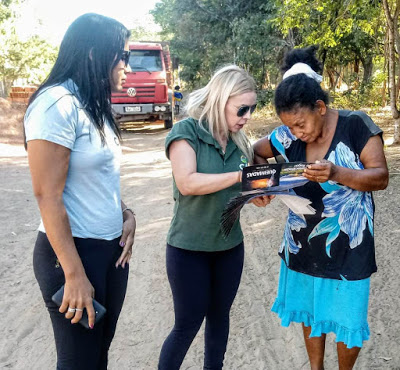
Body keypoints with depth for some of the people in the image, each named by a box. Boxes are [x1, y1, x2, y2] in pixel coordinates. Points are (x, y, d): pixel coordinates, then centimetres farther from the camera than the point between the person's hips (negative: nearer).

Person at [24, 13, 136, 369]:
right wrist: (74, 275, -20)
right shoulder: (57, 104, -17)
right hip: (75, 252, -8)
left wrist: (127, 215, 4)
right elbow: (47, 195, -20)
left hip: (111, 249, 8)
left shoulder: (94, 105, 11)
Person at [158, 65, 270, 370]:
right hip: (189, 248, -6)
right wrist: (240, 175, -30)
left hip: (230, 245, 6)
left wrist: (261, 193, -11)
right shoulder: (187, 131, -14)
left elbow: (242, 190, 11)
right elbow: (187, 183, -27)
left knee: (219, 317, 18)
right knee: (188, 324, 4)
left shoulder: (238, 140, 4)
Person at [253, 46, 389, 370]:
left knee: (346, 321, 9)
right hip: (302, 246, 4)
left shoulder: (356, 125, -15)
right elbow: (257, 152, 10)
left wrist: (337, 174, -33)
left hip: (347, 248, -3)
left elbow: (381, 178, -15)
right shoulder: (288, 136, -6)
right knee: (310, 311, 18)